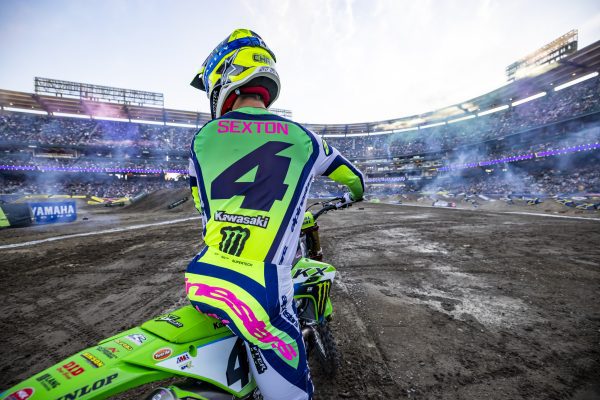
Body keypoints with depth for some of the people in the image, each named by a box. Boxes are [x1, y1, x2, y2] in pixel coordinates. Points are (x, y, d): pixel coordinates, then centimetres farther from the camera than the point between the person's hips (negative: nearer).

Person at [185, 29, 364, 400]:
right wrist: (353, 195, 42)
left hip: (200, 280, 4)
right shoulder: (302, 137, 1)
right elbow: (355, 178, 18)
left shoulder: (203, 137, 4)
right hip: (261, 291, -3)